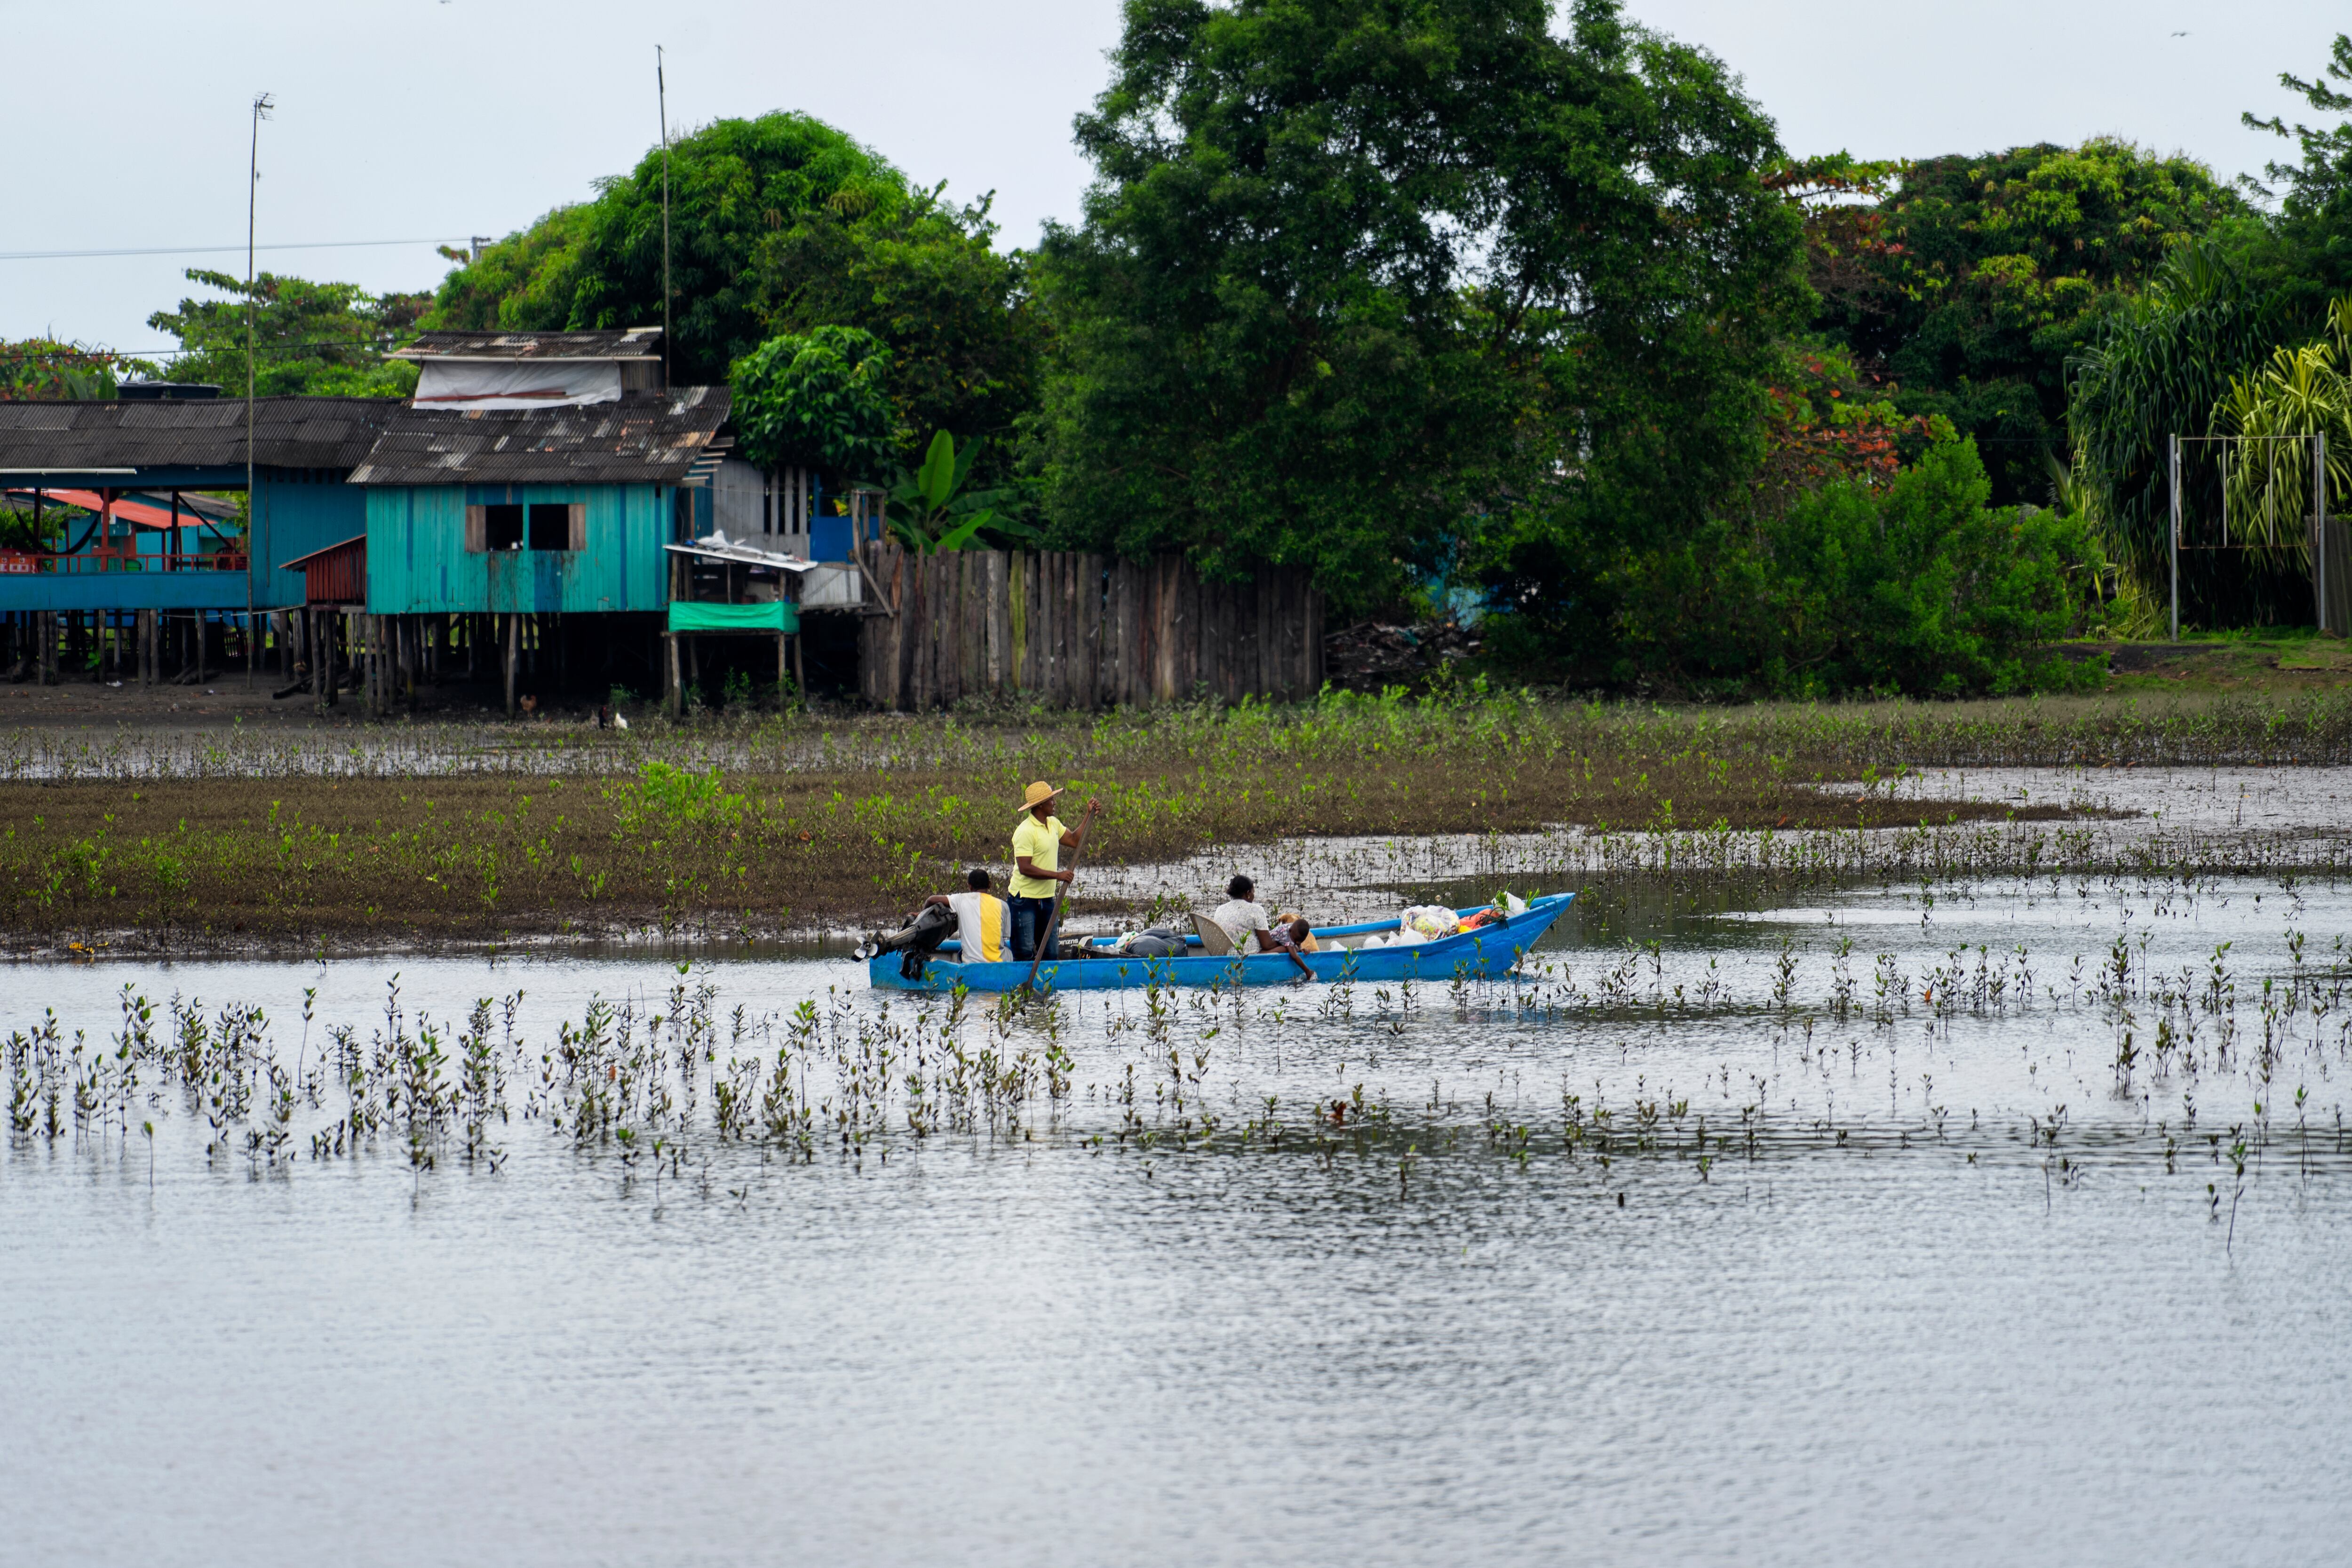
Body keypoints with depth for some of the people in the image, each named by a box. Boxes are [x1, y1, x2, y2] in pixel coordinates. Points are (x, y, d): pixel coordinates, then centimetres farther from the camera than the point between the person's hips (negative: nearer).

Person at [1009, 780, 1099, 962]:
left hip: (1046, 898, 8)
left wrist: (1089, 816, 11)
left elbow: (1075, 840, 18)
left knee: (1050, 953, 10)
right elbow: (1025, 868, -24)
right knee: (1025, 953, -9)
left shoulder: (1053, 824, 9)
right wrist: (1057, 875, -23)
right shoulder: (1026, 832, -19)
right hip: (1025, 899, -8)